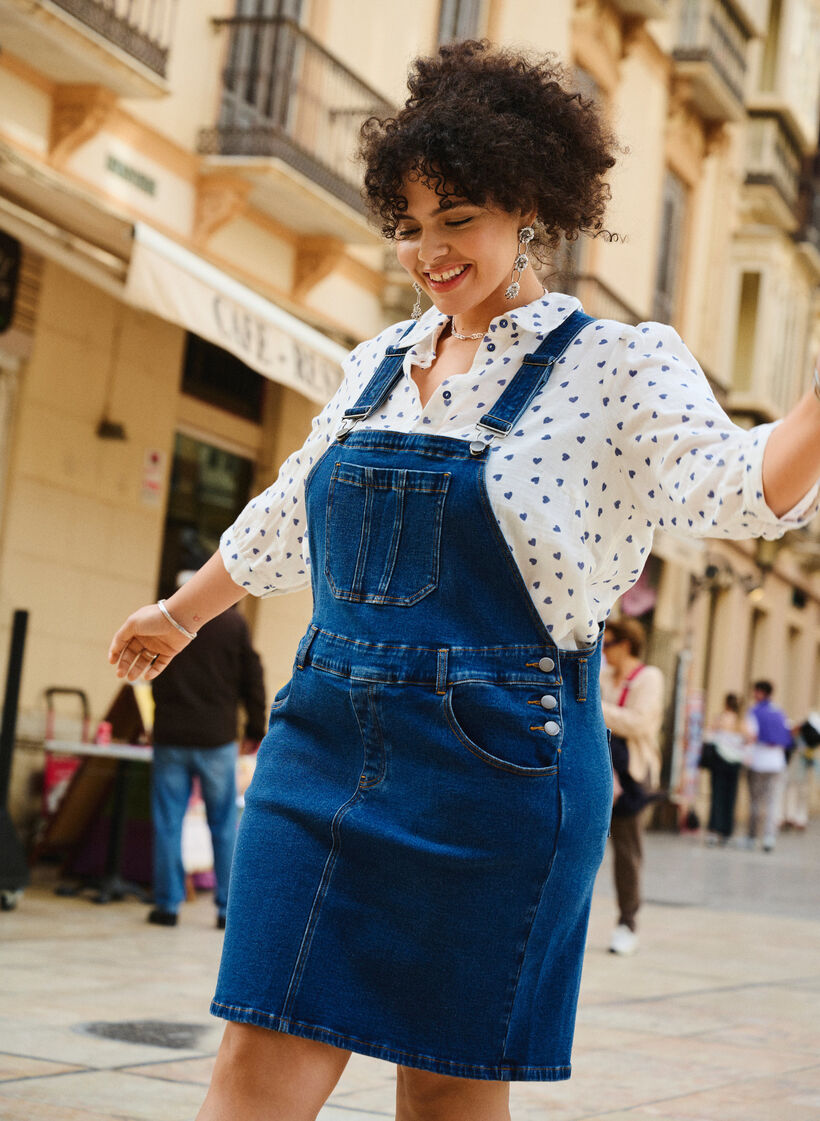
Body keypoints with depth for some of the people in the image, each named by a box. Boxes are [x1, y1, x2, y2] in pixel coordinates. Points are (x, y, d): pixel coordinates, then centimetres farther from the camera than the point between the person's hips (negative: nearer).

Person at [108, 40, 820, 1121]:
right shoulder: (381, 362, 14)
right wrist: (179, 614, 40)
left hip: (497, 759, -4)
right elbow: (283, 522, 28)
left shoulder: (618, 365, -2)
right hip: (328, 738, 5)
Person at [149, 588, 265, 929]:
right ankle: (228, 907, 5)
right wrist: (255, 731, 11)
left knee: (168, 824, 5)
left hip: (170, 736, 1)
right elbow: (252, 679, 2)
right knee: (224, 825, 6)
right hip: (217, 738, -1)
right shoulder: (233, 622, -1)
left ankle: (167, 904, 4)